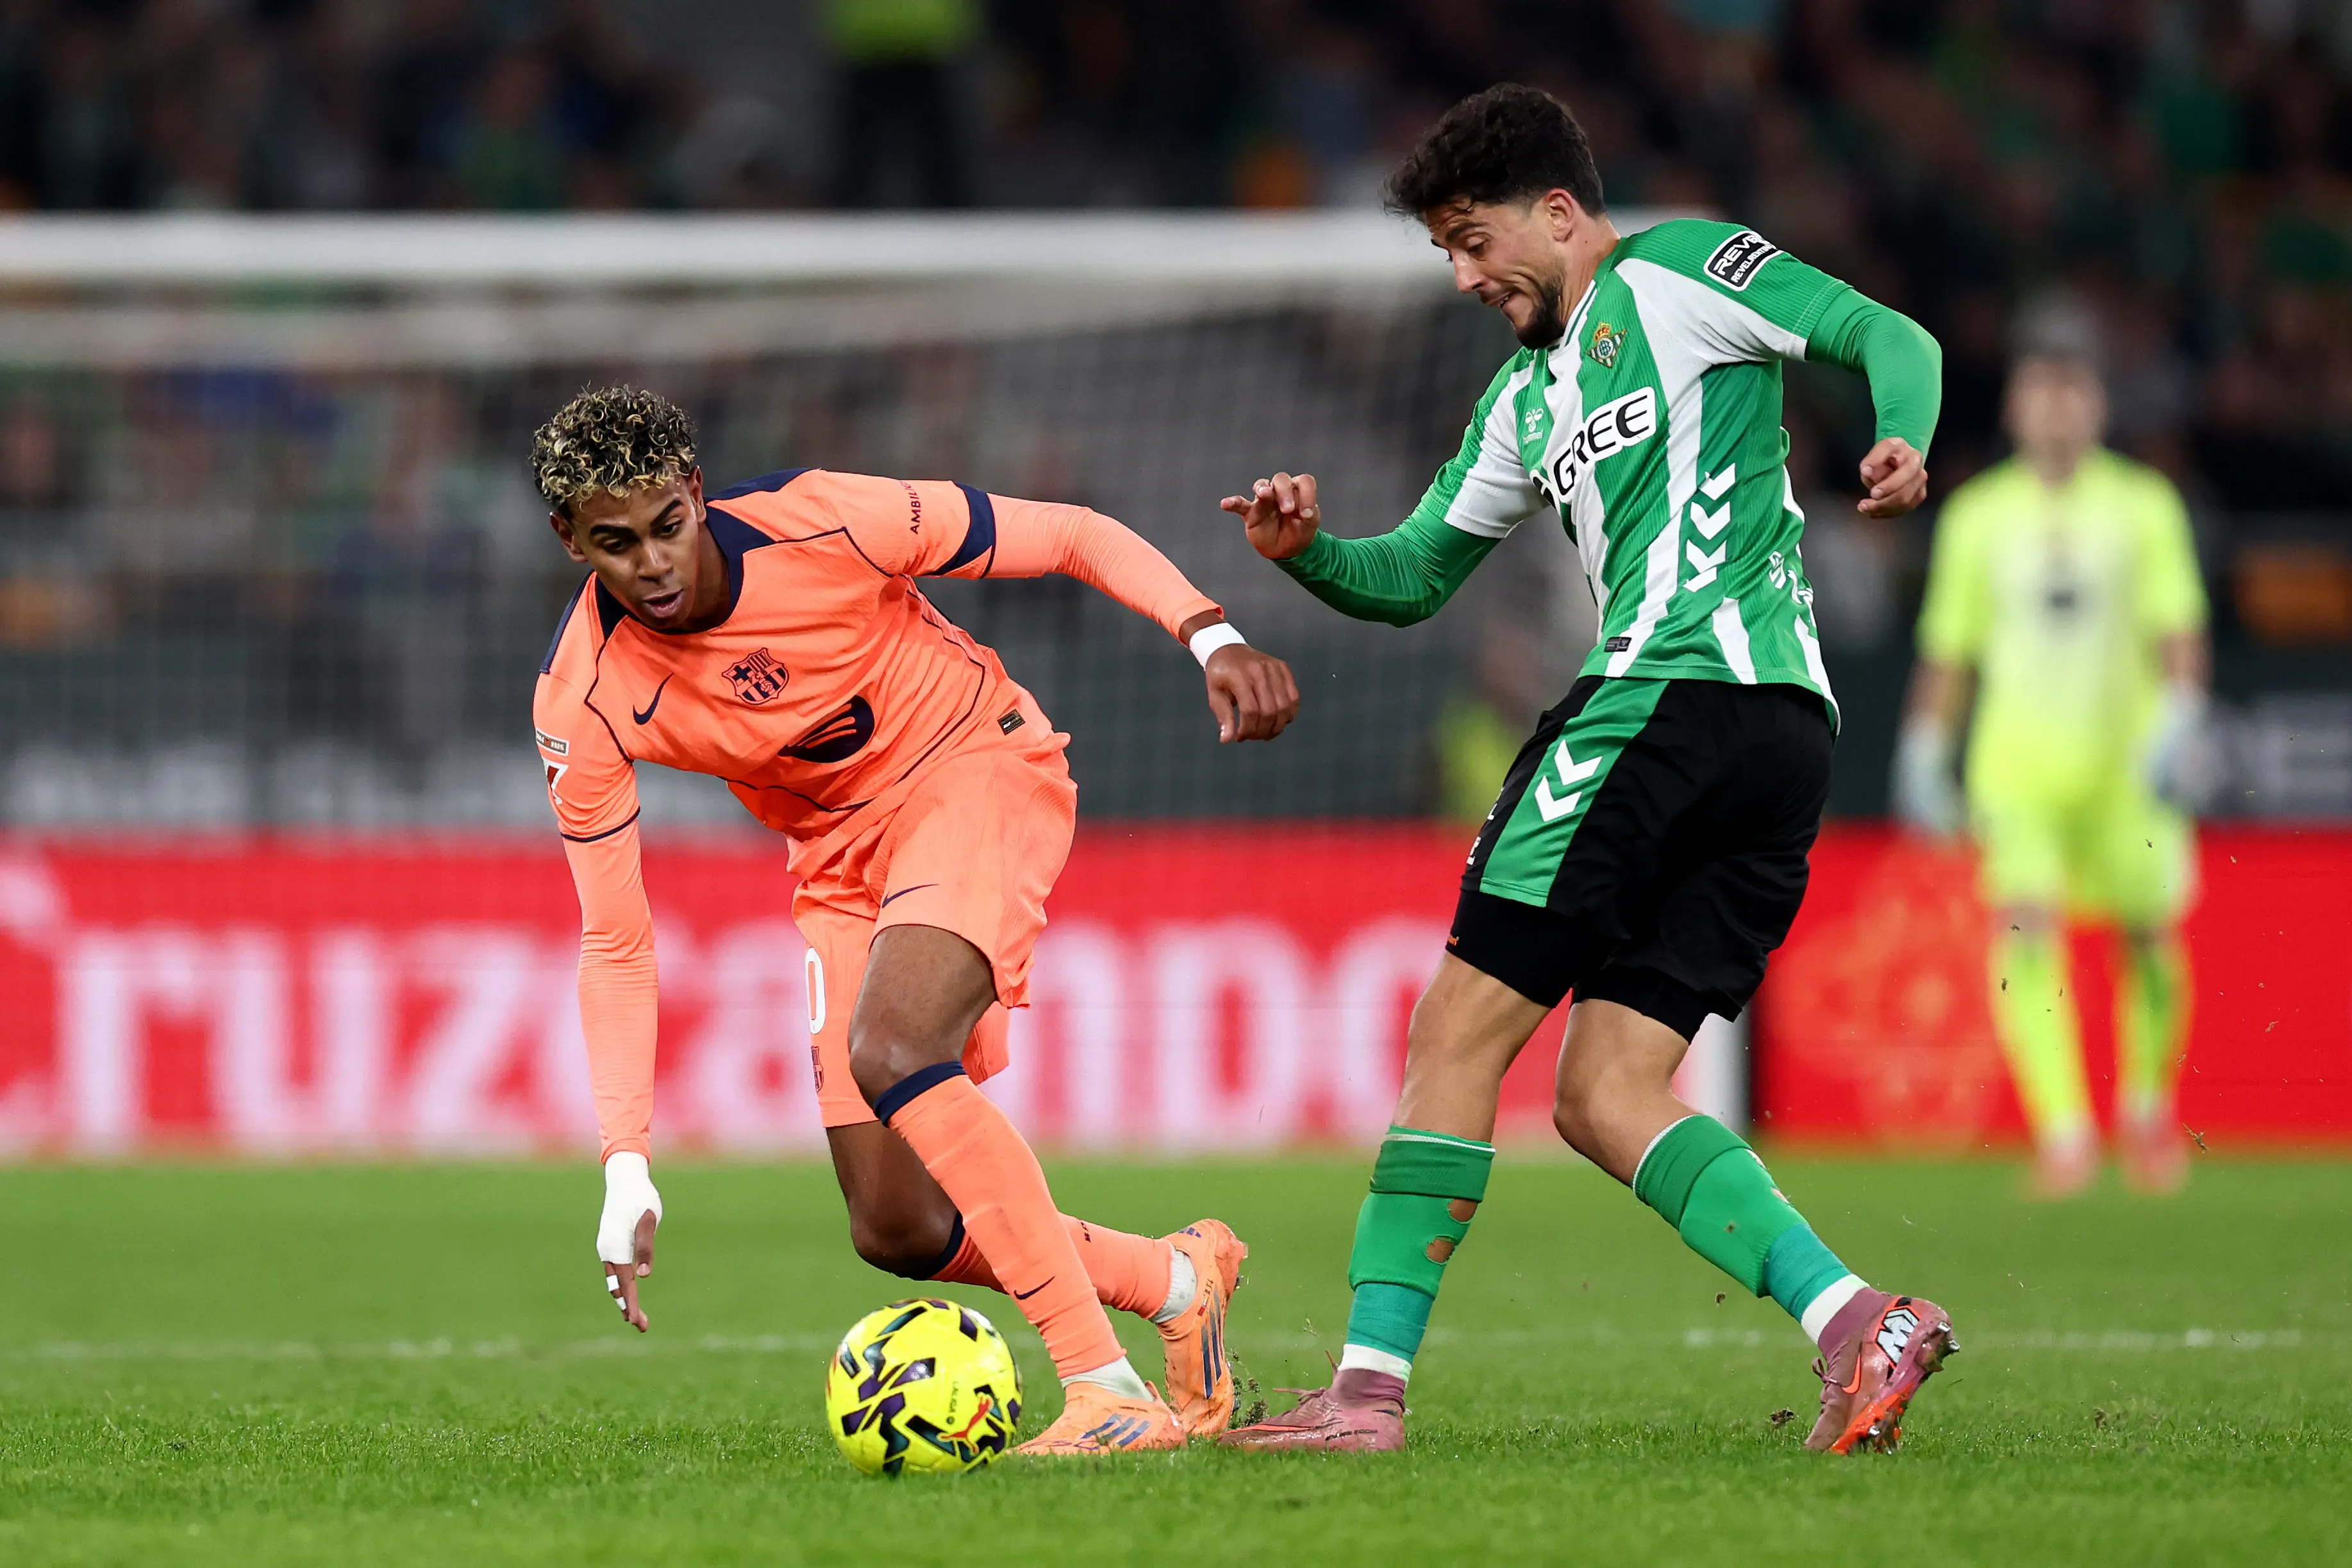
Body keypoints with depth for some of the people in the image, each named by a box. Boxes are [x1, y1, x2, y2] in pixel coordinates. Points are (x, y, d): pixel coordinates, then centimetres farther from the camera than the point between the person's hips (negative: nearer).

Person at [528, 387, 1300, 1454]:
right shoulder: (581, 704, -18)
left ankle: (1108, 1391, -30)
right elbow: (614, 943, -13)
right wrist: (627, 1171, -21)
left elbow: (1069, 536, -14)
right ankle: (1178, 1280, 21)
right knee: (897, 1234, -3)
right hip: (842, 862, 5)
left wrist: (1211, 637, -28)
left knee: (887, 1050, -32)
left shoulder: (821, 523, -25)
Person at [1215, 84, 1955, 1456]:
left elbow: (1887, 335, -2)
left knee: (1461, 1028, -4)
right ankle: (1854, 1319, -12)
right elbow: (1416, 576, 28)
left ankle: (1373, 1381, -4)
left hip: (1673, 687, -9)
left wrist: (1903, 444, -23)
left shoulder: (1674, 272, 4)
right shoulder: (1528, 398, 27)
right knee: (1605, 1099, 3)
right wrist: (1308, 553, 8)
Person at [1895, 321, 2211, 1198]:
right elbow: (1948, 648, 13)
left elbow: (2179, 630, -2)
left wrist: (2179, 721, -16)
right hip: (2015, 762, 0)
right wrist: (1924, 754, 10)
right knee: (2025, 933, -19)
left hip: (2125, 763, 0)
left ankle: (2149, 1105, 30)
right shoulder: (1977, 515, 6)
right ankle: (2063, 1131, -25)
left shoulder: (2145, 506, 3)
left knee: (2150, 939, 4)